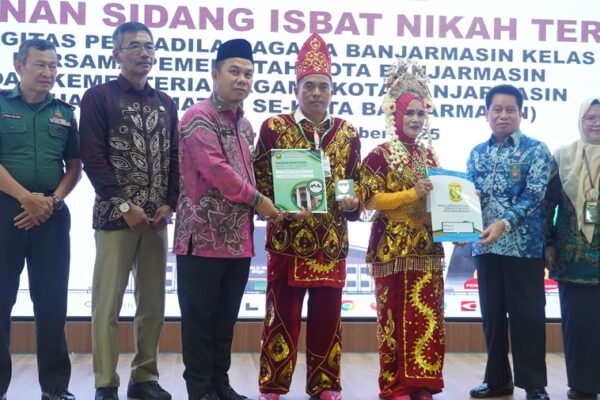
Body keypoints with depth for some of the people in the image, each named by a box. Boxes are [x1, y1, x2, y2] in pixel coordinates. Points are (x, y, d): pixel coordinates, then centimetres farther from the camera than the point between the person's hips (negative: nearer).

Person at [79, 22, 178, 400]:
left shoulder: (166, 103, 15)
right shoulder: (98, 97, 0)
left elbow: (175, 158, 14)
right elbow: (93, 158, -8)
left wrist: (169, 204, 0)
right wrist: (125, 205, -13)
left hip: (157, 217, 5)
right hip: (116, 215, -5)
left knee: (153, 302, 7)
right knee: (108, 303, -3)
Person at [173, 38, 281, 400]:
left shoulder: (244, 124, 16)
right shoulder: (199, 118, -10)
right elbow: (216, 169, -19)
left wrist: (255, 202, 9)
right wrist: (256, 200, -11)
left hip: (239, 238, 8)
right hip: (204, 236, -8)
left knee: (227, 317, 13)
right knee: (200, 317, 1)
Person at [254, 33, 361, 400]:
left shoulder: (348, 134, 8)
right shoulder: (274, 128, 1)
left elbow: (358, 186, 13)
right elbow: (260, 183, 0)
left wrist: (353, 203, -8)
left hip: (333, 243, 2)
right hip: (287, 239, -2)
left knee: (327, 317, 8)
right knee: (283, 316, 3)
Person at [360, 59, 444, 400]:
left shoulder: (430, 155, 14)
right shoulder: (380, 155, -3)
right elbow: (370, 199, -10)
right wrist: (411, 194, -18)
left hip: (428, 247, 6)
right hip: (394, 247, -5)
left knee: (428, 315, 4)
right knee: (396, 315, -3)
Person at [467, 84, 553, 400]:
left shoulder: (536, 150, -2)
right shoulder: (477, 153, 12)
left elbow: (534, 196, -11)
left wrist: (504, 223, -24)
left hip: (524, 245, -4)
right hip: (486, 245, 5)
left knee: (527, 315, 0)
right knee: (492, 314, 11)